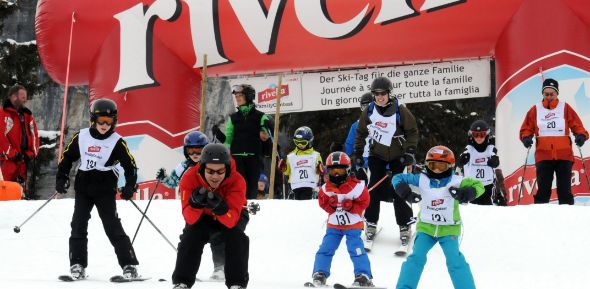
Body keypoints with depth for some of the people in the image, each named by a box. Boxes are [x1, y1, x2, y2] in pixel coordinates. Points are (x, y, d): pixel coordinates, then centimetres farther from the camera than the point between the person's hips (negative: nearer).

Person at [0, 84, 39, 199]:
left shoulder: (27, 115, 16)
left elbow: (34, 136, 13)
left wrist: (31, 154, -1)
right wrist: (13, 154, -15)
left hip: (26, 159, 6)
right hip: (10, 160, -6)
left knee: (29, 190, 7)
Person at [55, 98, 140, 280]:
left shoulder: (117, 142, -4)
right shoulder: (81, 137, 3)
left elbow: (130, 165, 1)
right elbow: (67, 157, 14)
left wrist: (129, 186, -10)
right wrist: (61, 178, 8)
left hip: (105, 190, -3)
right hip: (83, 188, 3)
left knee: (112, 226, -6)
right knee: (78, 225, -2)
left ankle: (129, 265, -3)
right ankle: (77, 264, 6)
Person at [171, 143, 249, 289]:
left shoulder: (237, 181, -35)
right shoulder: (189, 178, -32)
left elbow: (231, 221, -41)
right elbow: (190, 219, -35)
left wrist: (219, 207, -61)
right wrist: (195, 202, -55)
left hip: (232, 214, -1)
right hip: (204, 216, 1)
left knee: (235, 236, -28)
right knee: (190, 236, -24)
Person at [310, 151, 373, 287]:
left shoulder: (356, 186, -15)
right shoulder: (326, 188, -3)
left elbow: (364, 201, -9)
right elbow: (322, 201, 6)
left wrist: (351, 206, -24)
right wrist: (330, 205, -15)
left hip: (353, 225, -4)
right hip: (333, 225, 4)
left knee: (356, 249, -11)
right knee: (326, 248, -2)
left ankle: (364, 276, -9)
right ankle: (319, 273, 5)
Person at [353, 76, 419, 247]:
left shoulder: (400, 111, -14)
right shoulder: (369, 112, -5)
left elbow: (412, 131, -6)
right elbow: (361, 133, 7)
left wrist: (410, 151, -13)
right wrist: (358, 153, 4)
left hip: (398, 156, -2)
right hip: (377, 155, 2)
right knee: (375, 188, -5)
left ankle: (405, 226, 3)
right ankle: (371, 223, 8)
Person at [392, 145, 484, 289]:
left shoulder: (455, 181, -8)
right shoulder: (422, 180, -4)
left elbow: (478, 185, -6)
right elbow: (398, 178, 2)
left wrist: (466, 193, -26)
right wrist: (406, 192, -17)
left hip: (449, 229, -1)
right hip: (426, 227, 1)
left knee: (455, 261, -13)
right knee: (416, 258, -10)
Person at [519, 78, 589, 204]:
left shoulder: (565, 108, 6)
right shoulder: (535, 110, 7)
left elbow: (577, 126, 4)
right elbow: (526, 129, 10)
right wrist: (526, 137, -10)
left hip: (564, 155, 0)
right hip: (543, 156, 0)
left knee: (564, 189, 3)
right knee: (543, 189, -1)